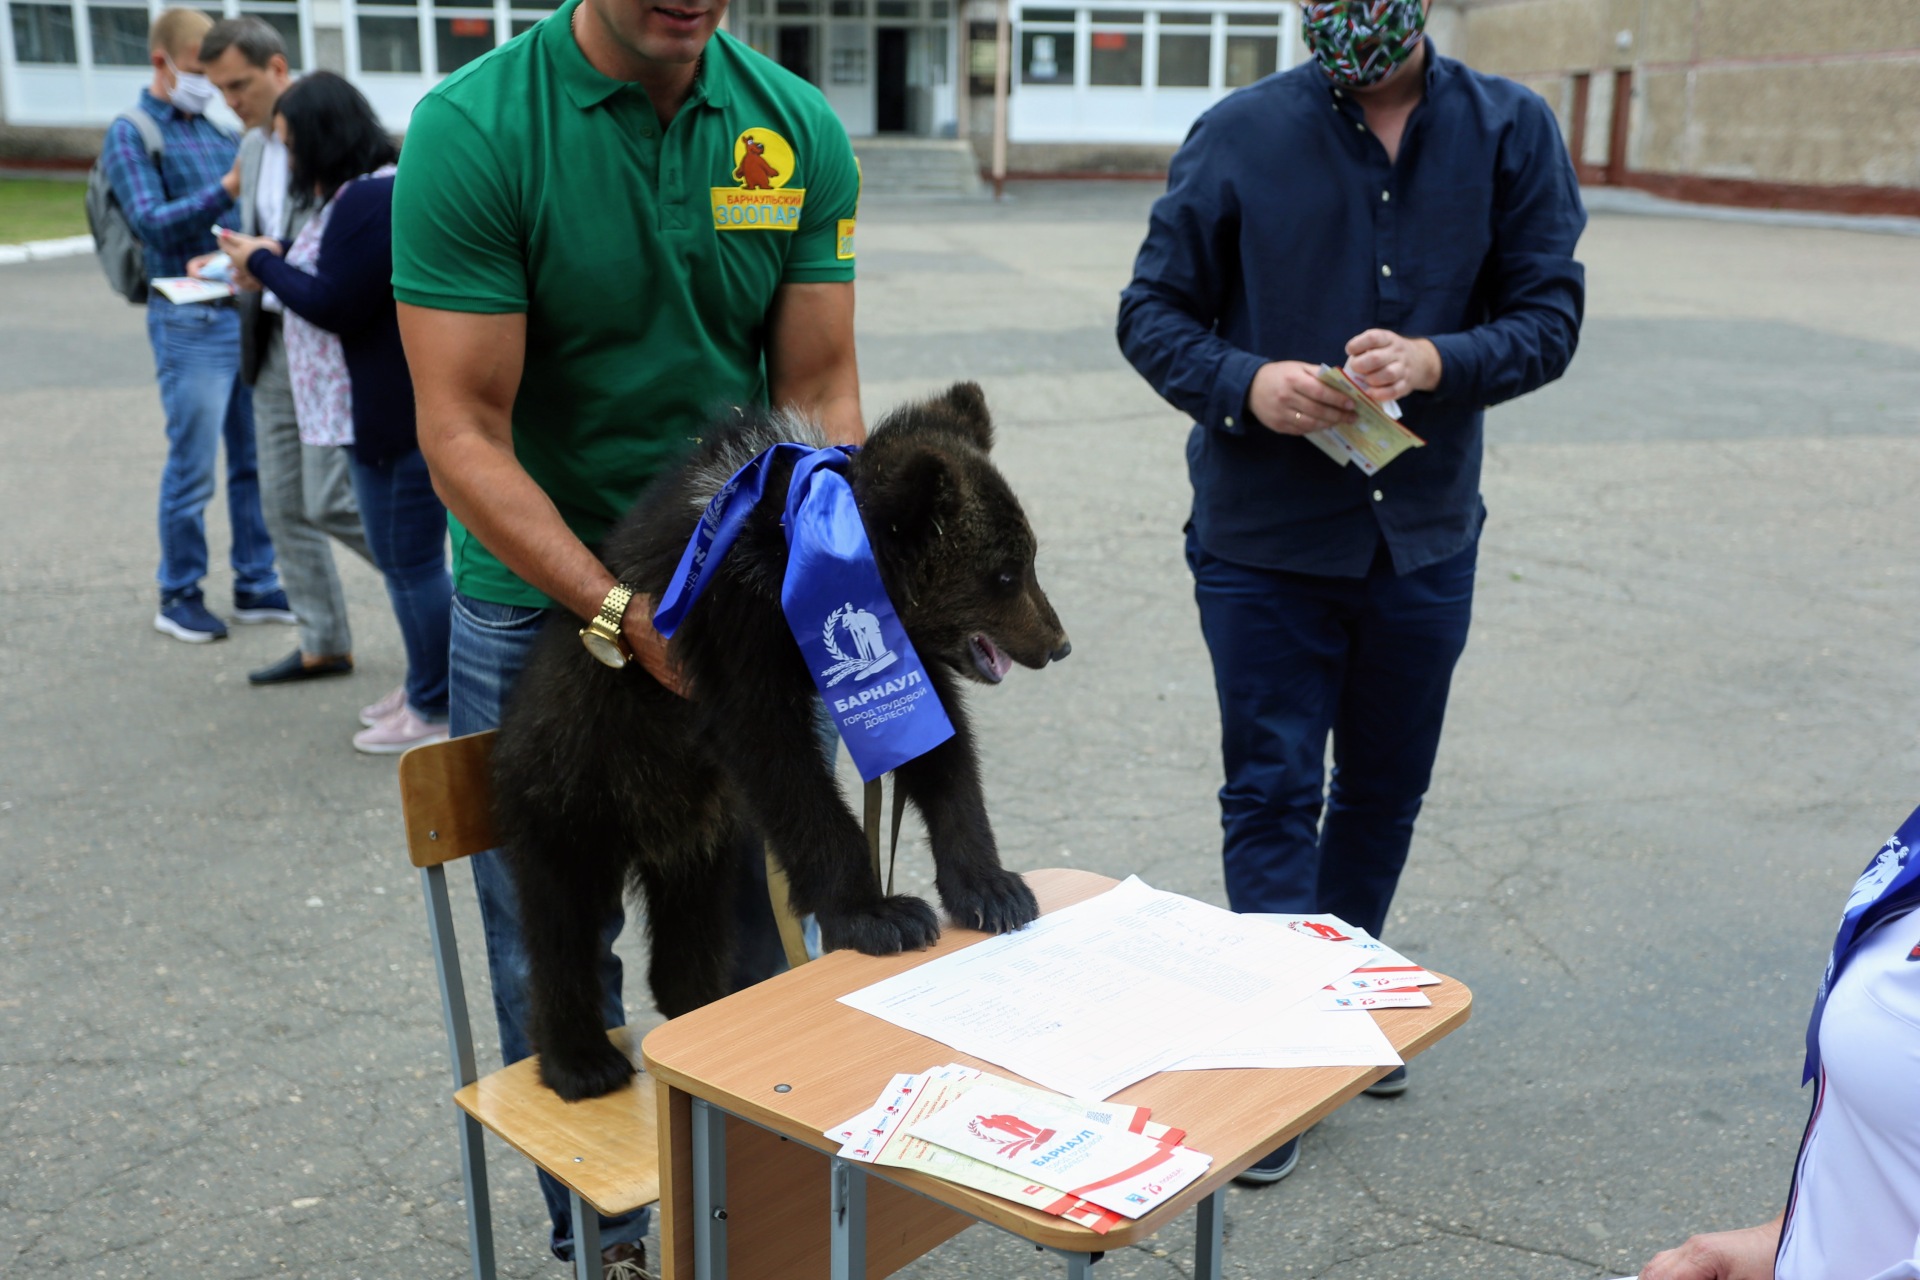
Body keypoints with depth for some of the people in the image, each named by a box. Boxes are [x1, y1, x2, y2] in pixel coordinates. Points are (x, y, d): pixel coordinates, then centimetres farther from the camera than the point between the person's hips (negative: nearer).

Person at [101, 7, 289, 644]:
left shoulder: (217, 130, 16)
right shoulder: (131, 135, -2)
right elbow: (152, 223, -14)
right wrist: (225, 191, -25)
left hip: (246, 310, 6)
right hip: (191, 321, -6)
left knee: (253, 461, 9)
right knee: (192, 468, 0)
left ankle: (255, 586, 20)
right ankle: (178, 597, 13)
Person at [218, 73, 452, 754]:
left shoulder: (370, 201, -18)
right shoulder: (366, 192, 17)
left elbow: (337, 306, -20)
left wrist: (265, 263, -7)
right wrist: (273, 267, 9)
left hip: (402, 416, -11)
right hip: (392, 410, 11)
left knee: (411, 561, -3)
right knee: (407, 556, 18)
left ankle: (434, 710, 8)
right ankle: (428, 688, 29)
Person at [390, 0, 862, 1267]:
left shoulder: (800, 130, -5)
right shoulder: (475, 129, -15)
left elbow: (818, 393, -3)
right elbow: (465, 432, -17)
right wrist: (625, 614, -27)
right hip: (541, 595, -2)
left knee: (760, 932, 12)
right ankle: (603, 1231, 31)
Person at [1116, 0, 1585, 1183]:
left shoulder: (1511, 132, -1)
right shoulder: (1239, 135, -5)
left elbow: (1550, 314, -2)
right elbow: (1153, 310, -2)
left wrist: (1439, 361, -22)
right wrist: (1245, 384, -21)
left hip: (1425, 535, 3)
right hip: (1264, 538, -2)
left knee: (1386, 786, 17)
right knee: (1273, 795, 2)